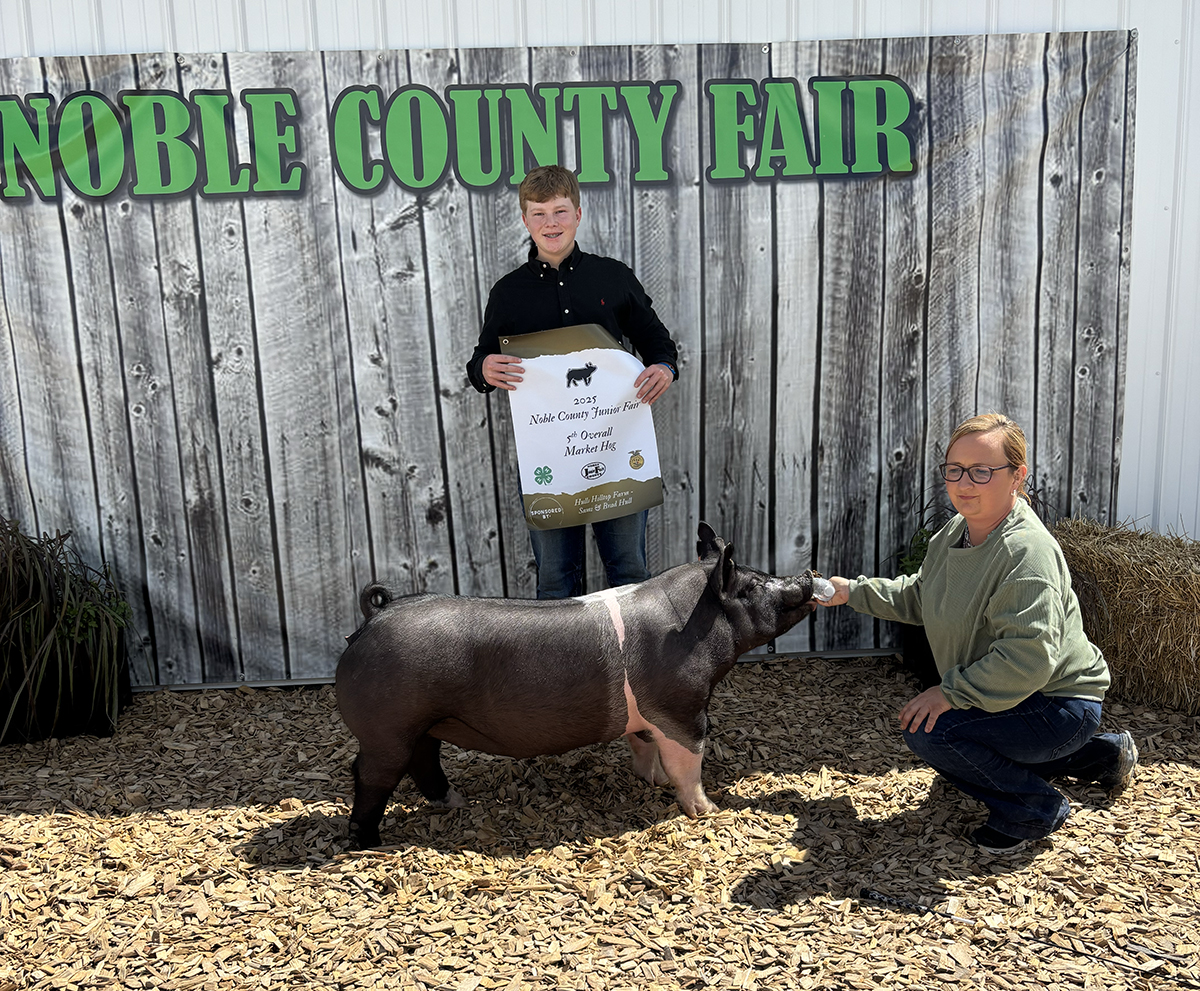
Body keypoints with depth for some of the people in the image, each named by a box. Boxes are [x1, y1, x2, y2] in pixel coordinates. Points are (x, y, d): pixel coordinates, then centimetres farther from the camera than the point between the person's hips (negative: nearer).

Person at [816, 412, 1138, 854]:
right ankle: (1098, 754, 33)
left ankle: (1033, 810, -1)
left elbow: (1028, 657, -35)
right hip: (1002, 695, 10)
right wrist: (854, 591, 8)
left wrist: (952, 692, -30)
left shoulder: (1027, 552, -28)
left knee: (928, 730, -24)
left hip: (1060, 706, -10)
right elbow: (919, 596, 17)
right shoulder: (956, 532, 2)